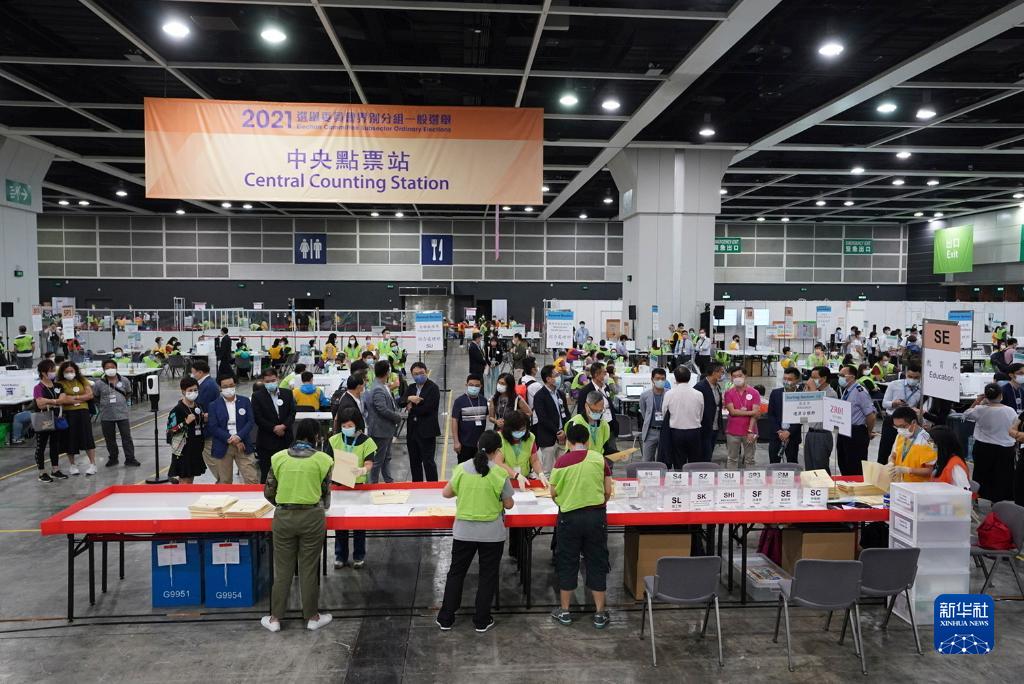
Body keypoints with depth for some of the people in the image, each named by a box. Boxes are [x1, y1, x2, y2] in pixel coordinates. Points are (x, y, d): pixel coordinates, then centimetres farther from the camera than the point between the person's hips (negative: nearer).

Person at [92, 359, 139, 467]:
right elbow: (95, 398, 8)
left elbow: (128, 393, 15)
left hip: (122, 414, 0)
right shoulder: (99, 384, -5)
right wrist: (102, 407, 3)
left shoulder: (124, 381, -2)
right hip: (106, 416, 0)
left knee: (127, 437, 1)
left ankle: (130, 458, 7)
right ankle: (113, 458, 25)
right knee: (109, 438, 11)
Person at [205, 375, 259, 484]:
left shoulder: (245, 401, 6)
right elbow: (213, 427, -6)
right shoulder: (214, 405, 1)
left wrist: (239, 437, -15)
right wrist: (231, 440, -14)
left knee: (252, 479, -2)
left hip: (243, 445, 1)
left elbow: (251, 421, 0)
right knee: (224, 481, 9)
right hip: (223, 447, -1)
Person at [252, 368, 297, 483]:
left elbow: (292, 413, 3)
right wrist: (274, 428, -14)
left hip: (285, 440, 3)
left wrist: (284, 426, -15)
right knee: (266, 473, 1)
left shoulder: (287, 394, 8)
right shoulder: (257, 396, -1)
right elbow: (258, 418, -8)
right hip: (266, 440, -3)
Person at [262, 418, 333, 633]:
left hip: (283, 517, 2)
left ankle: (275, 618, 22)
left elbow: (268, 492, 5)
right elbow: (325, 493, 5)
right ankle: (312, 617, 22)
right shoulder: (323, 459, -4)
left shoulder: (278, 458, 1)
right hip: (312, 517, -1)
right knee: (309, 568, 10)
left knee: (282, 568, 13)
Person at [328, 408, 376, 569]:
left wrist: (362, 470, -36)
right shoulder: (334, 440, -1)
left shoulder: (366, 441, -8)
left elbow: (369, 464, -14)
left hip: (358, 484, -2)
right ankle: (340, 555, 22)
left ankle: (359, 555, 21)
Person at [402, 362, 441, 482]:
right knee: (414, 462, 14)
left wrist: (411, 408, -3)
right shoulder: (411, 388, 12)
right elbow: (401, 402, 0)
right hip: (412, 430, 7)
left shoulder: (433, 388, -9)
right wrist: (409, 398, -20)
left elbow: (426, 408, -18)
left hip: (427, 431, -7)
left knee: (428, 462, -4)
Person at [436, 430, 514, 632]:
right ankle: (482, 621, 21)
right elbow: (508, 504, -5)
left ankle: (445, 619, 22)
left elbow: (446, 493, 2)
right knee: (488, 575, 13)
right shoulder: (500, 473, -14)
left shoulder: (462, 468, -7)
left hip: (464, 531, 2)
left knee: (456, 572, 16)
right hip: (492, 533, -2)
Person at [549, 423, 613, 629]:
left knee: (567, 563, 12)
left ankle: (564, 611, 22)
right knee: (597, 562, 11)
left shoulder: (561, 461, -6)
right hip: (596, 516, 1)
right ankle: (600, 613, 19)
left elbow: (554, 493, 1)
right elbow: (608, 491, 1)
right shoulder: (599, 458, -2)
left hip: (569, 517, -1)